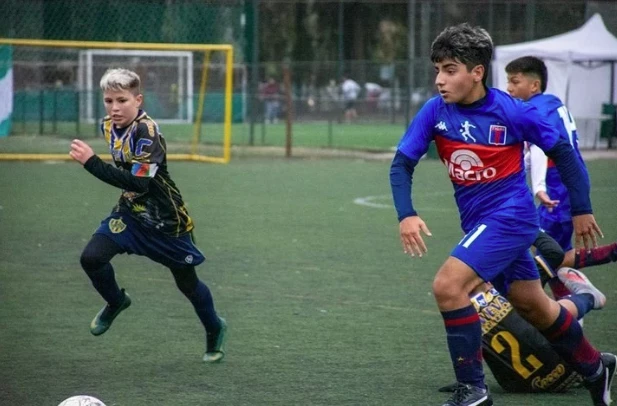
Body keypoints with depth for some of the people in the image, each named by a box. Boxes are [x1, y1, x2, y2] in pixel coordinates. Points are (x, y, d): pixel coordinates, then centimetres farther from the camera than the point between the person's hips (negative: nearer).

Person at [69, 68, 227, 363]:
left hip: (166, 220, -6)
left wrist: (91, 162, -44)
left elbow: (138, 183, -39)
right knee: (91, 258, -15)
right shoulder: (109, 126, -3)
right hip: (130, 211, 6)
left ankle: (214, 329, 38)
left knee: (187, 282, 10)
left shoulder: (147, 132, -28)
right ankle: (116, 302, 15)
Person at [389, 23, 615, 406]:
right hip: (478, 221, 6)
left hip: (508, 215, -6)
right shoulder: (435, 111, -9)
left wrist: (581, 209, 1)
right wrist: (406, 214, -24)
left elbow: (562, 151, -5)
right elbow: (402, 163, -8)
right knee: (532, 305, 21)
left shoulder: (513, 112, -18)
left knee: (448, 286, -22)